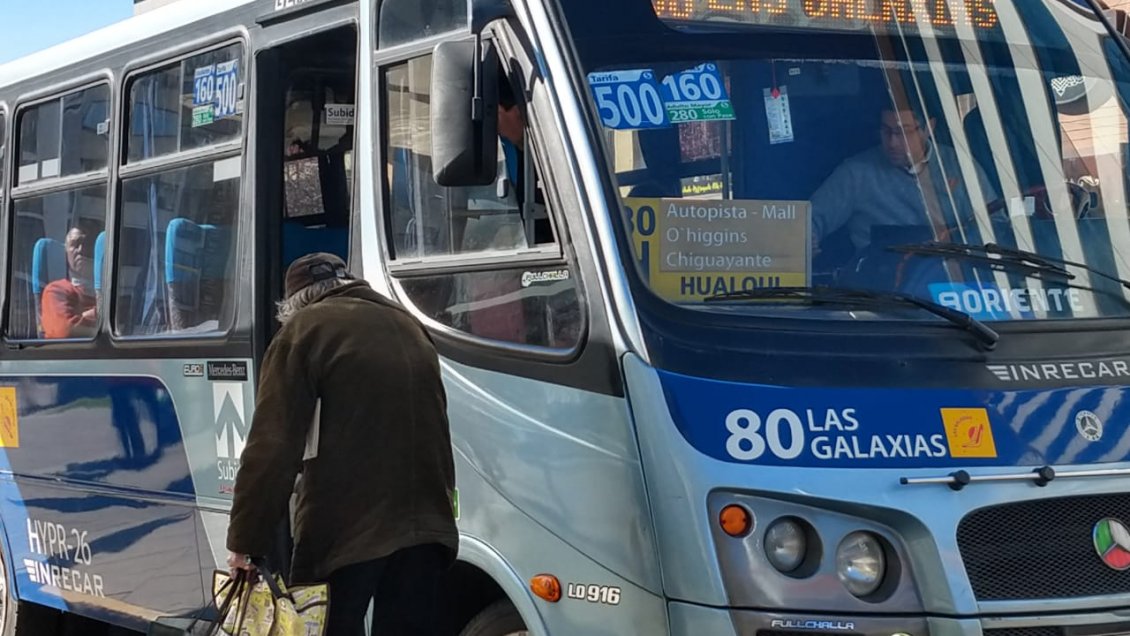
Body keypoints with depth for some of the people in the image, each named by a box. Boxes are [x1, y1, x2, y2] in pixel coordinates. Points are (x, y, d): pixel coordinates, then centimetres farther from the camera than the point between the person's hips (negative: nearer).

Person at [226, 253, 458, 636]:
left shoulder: (305, 330, 0)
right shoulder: (409, 327, 21)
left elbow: (272, 446, -8)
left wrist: (246, 540, -5)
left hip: (345, 528, -6)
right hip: (424, 524, 6)